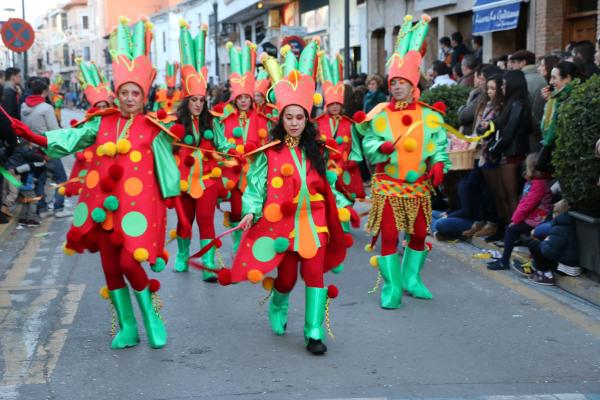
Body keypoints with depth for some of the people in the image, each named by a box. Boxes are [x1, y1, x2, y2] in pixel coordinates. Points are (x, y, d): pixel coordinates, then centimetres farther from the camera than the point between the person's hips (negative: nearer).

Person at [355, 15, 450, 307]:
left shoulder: (429, 115, 0)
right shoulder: (380, 116, -3)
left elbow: (439, 145, 3)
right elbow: (368, 144, -4)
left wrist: (439, 164, -15)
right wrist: (381, 147, -24)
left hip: (419, 186, 2)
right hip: (388, 186, -2)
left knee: (419, 234, 13)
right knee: (389, 237, -4)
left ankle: (412, 279, 31)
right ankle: (391, 288, 4)